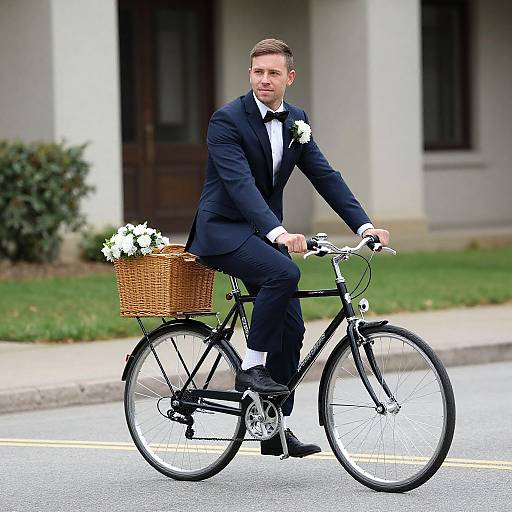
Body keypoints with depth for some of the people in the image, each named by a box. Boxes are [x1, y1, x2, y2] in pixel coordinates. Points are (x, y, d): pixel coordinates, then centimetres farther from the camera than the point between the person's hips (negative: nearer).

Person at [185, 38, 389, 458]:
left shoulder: (296, 120, 5)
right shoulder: (227, 121, -17)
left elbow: (324, 175, 2)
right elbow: (240, 183, -29)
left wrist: (364, 225, -11)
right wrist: (278, 233, -43)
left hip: (265, 231, 7)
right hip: (224, 230, -7)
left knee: (291, 327, 1)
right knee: (284, 273, -33)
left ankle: (277, 427, 10)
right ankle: (251, 369, -19)